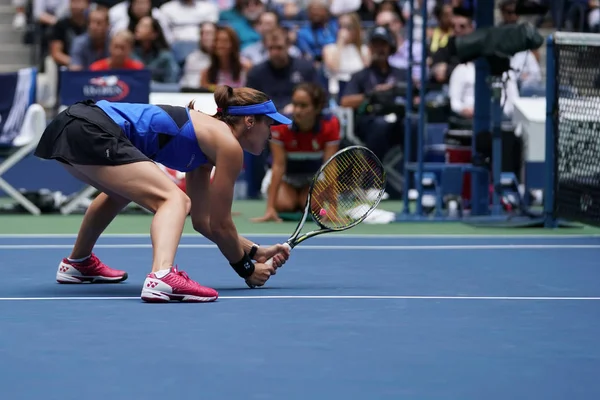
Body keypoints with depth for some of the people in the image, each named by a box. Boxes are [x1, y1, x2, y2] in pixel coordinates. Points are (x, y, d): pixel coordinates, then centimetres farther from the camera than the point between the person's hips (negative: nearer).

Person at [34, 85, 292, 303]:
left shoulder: (206, 133, 24)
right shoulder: (228, 145, 0)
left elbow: (202, 221, 29)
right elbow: (220, 225, 1)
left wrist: (255, 252, 29)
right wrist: (247, 269, 15)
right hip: (93, 132, -10)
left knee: (123, 191, 39)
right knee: (175, 200, -18)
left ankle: (78, 264, 58)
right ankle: (162, 278, -44)